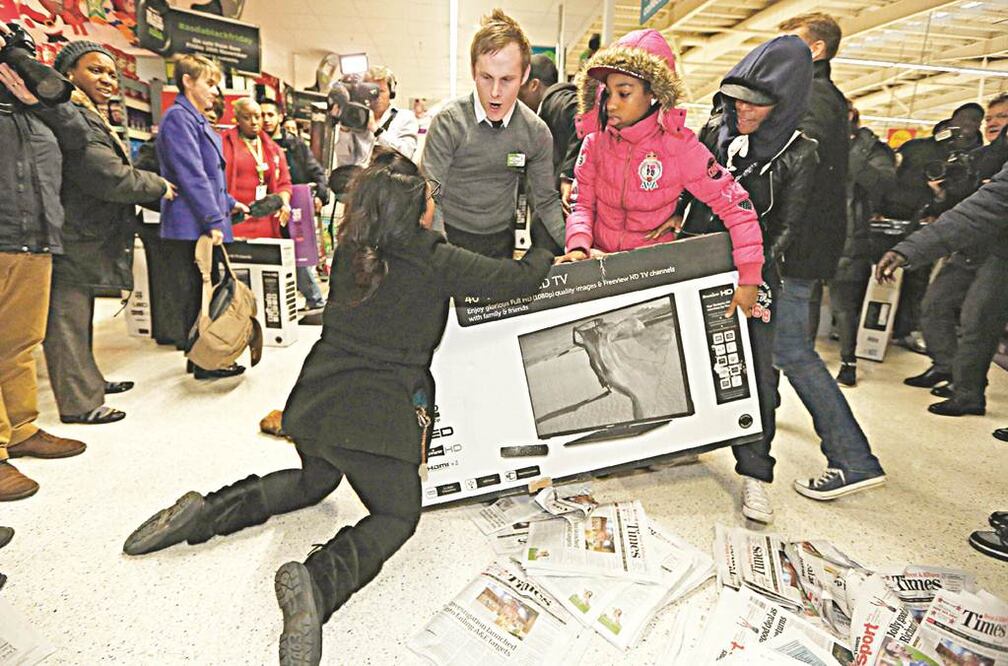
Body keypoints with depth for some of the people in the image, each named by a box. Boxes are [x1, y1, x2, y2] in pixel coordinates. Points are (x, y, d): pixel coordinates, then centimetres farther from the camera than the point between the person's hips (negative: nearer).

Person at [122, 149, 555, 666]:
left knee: (315, 480, 32)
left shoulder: (349, 250, 3)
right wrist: (543, 255, 16)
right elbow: (518, 280, -6)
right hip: (377, 415, -6)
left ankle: (206, 511, 15)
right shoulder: (437, 261, -13)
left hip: (318, 400, 7)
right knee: (398, 514, 10)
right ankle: (316, 583, -18)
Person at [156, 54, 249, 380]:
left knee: (207, 294, 13)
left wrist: (229, 203, 21)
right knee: (196, 298, -3)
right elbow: (191, 175, -18)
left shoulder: (197, 120, 21)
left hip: (205, 227, 10)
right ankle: (204, 364, 5)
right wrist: (213, 219, -21)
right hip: (191, 226, -10)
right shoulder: (178, 117, -9)